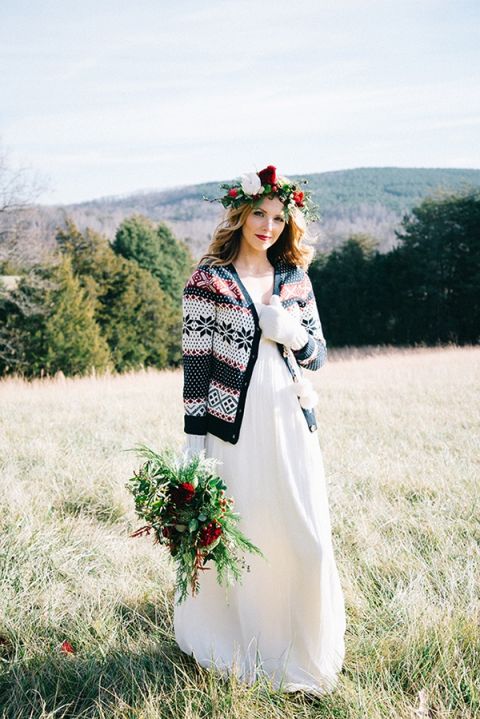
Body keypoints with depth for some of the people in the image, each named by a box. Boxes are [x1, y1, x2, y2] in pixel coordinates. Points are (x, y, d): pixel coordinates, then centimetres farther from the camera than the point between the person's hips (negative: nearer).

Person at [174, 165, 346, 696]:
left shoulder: (295, 279, 9)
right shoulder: (208, 279, -3)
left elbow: (318, 354, 14)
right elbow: (195, 362, -5)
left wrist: (295, 336, -9)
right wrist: (195, 442, -8)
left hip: (290, 419, 4)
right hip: (234, 425, -3)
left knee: (307, 537, 3)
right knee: (238, 538, 4)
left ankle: (304, 650, 24)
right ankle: (243, 647, 25)